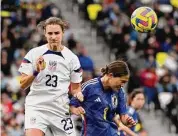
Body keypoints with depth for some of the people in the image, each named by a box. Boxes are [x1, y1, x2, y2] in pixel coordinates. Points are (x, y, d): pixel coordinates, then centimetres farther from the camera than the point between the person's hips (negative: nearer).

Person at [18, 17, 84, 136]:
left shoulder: (71, 58, 4)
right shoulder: (34, 54, -1)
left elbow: (75, 88, 12)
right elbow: (22, 85, -1)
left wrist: (78, 95, -10)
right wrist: (36, 72, -17)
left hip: (61, 109, 2)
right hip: (36, 107, -2)